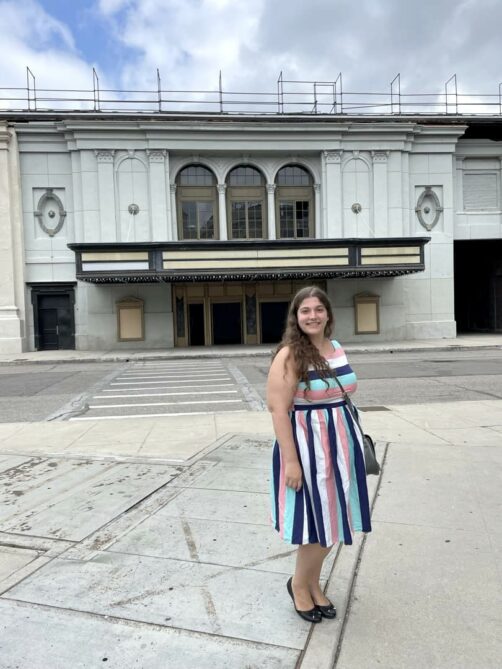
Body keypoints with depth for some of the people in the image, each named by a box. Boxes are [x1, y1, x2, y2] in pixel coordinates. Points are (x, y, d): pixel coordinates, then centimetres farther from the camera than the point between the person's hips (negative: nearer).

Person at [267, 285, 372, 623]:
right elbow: (278, 409, -19)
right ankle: (298, 584, 31)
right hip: (308, 445, -7)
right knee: (321, 524, 4)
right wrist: (291, 460, -21)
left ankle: (313, 583, 39)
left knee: (333, 521, 17)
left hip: (342, 443, 7)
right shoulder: (289, 355, -16)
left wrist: (351, 440, 17)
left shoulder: (338, 348, 6)